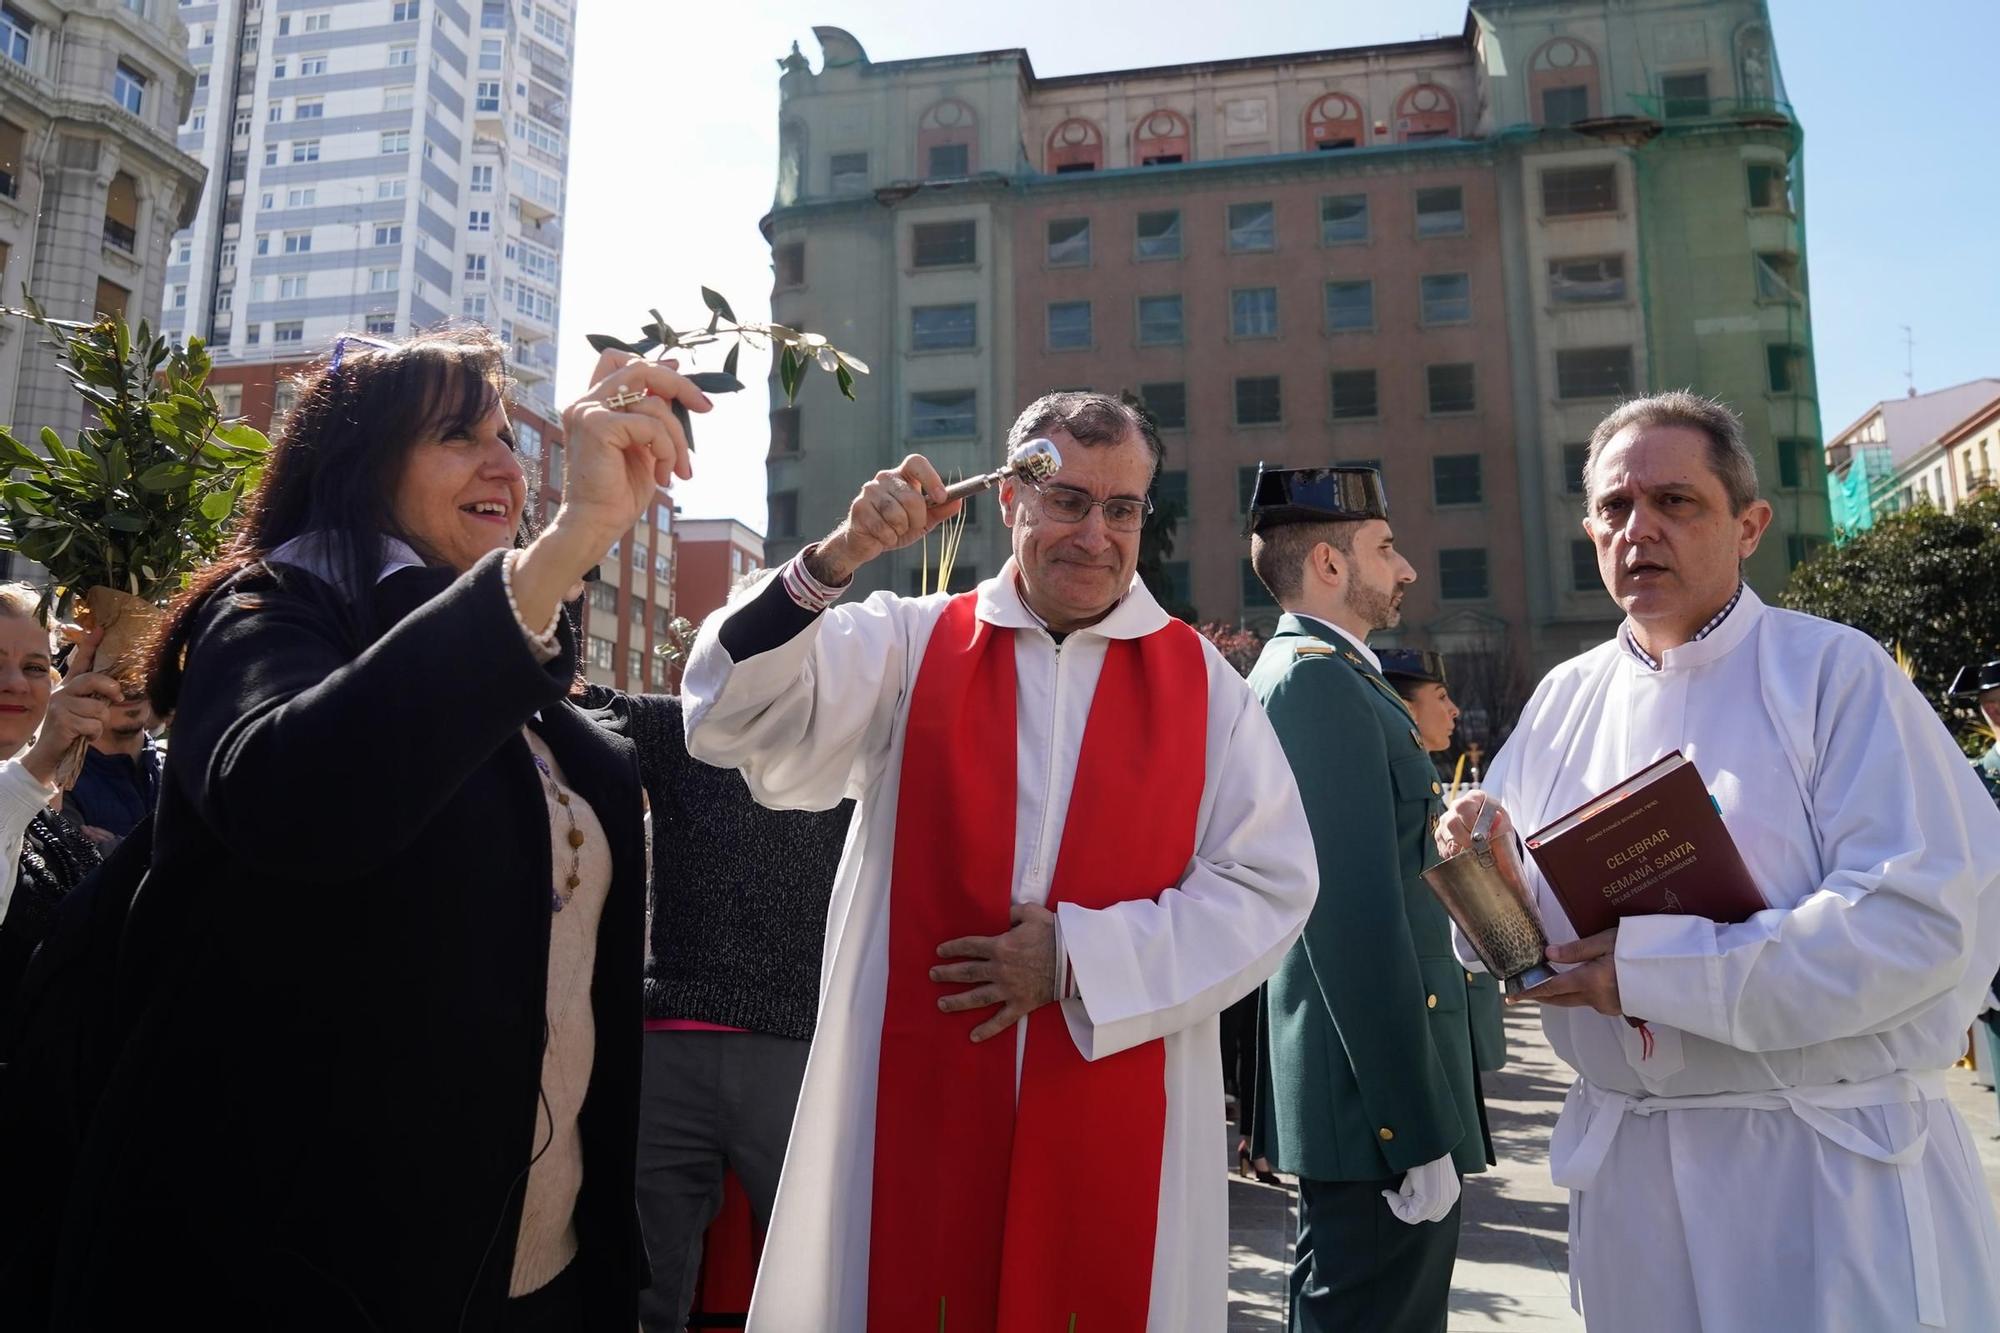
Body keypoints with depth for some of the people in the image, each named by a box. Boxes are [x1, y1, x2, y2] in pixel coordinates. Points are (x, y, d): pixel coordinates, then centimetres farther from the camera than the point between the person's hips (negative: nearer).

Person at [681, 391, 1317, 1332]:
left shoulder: (1202, 683, 4)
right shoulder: (907, 646, 2)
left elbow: (1269, 884, 0)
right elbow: (736, 719, -9)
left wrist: (1082, 961, -9)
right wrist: (835, 559, -22)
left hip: (1119, 1108, 1)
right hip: (918, 1095, 0)